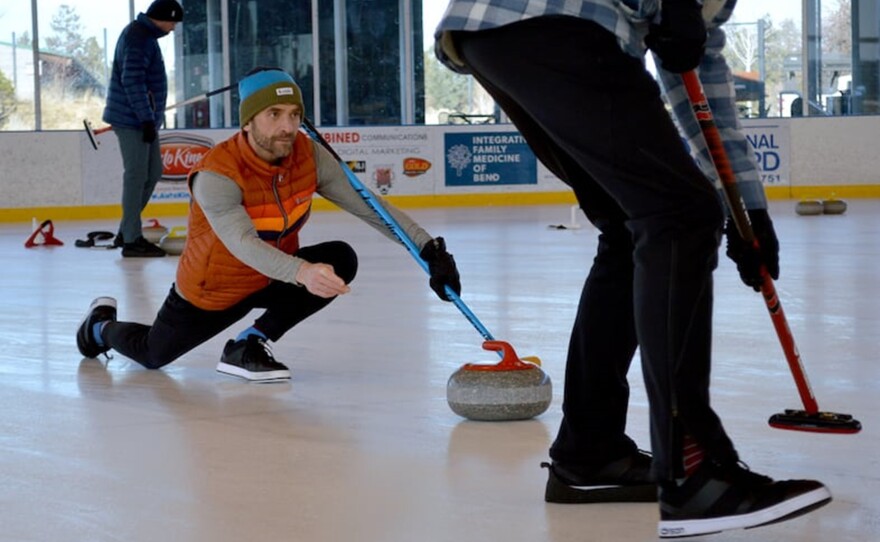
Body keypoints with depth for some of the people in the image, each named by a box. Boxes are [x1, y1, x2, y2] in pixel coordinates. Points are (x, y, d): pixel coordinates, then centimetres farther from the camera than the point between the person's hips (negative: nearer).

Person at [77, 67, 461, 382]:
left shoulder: (309, 155, -18)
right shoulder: (217, 174, -33)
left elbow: (370, 206, -20)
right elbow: (244, 244, -48)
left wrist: (429, 249, -32)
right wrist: (302, 272, -65)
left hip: (276, 278, 4)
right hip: (212, 291, -4)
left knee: (341, 260, -22)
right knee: (152, 354, 12)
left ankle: (248, 346, -11)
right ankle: (102, 325, 50)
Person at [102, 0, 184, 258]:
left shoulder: (144, 35, 17)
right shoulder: (139, 38, -17)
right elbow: (132, 81, -23)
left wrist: (150, 117, 22)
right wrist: (147, 118, -22)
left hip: (142, 118, 11)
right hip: (132, 120, -11)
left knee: (153, 172, 14)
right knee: (137, 176, -7)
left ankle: (127, 231, 19)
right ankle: (131, 240, -2)